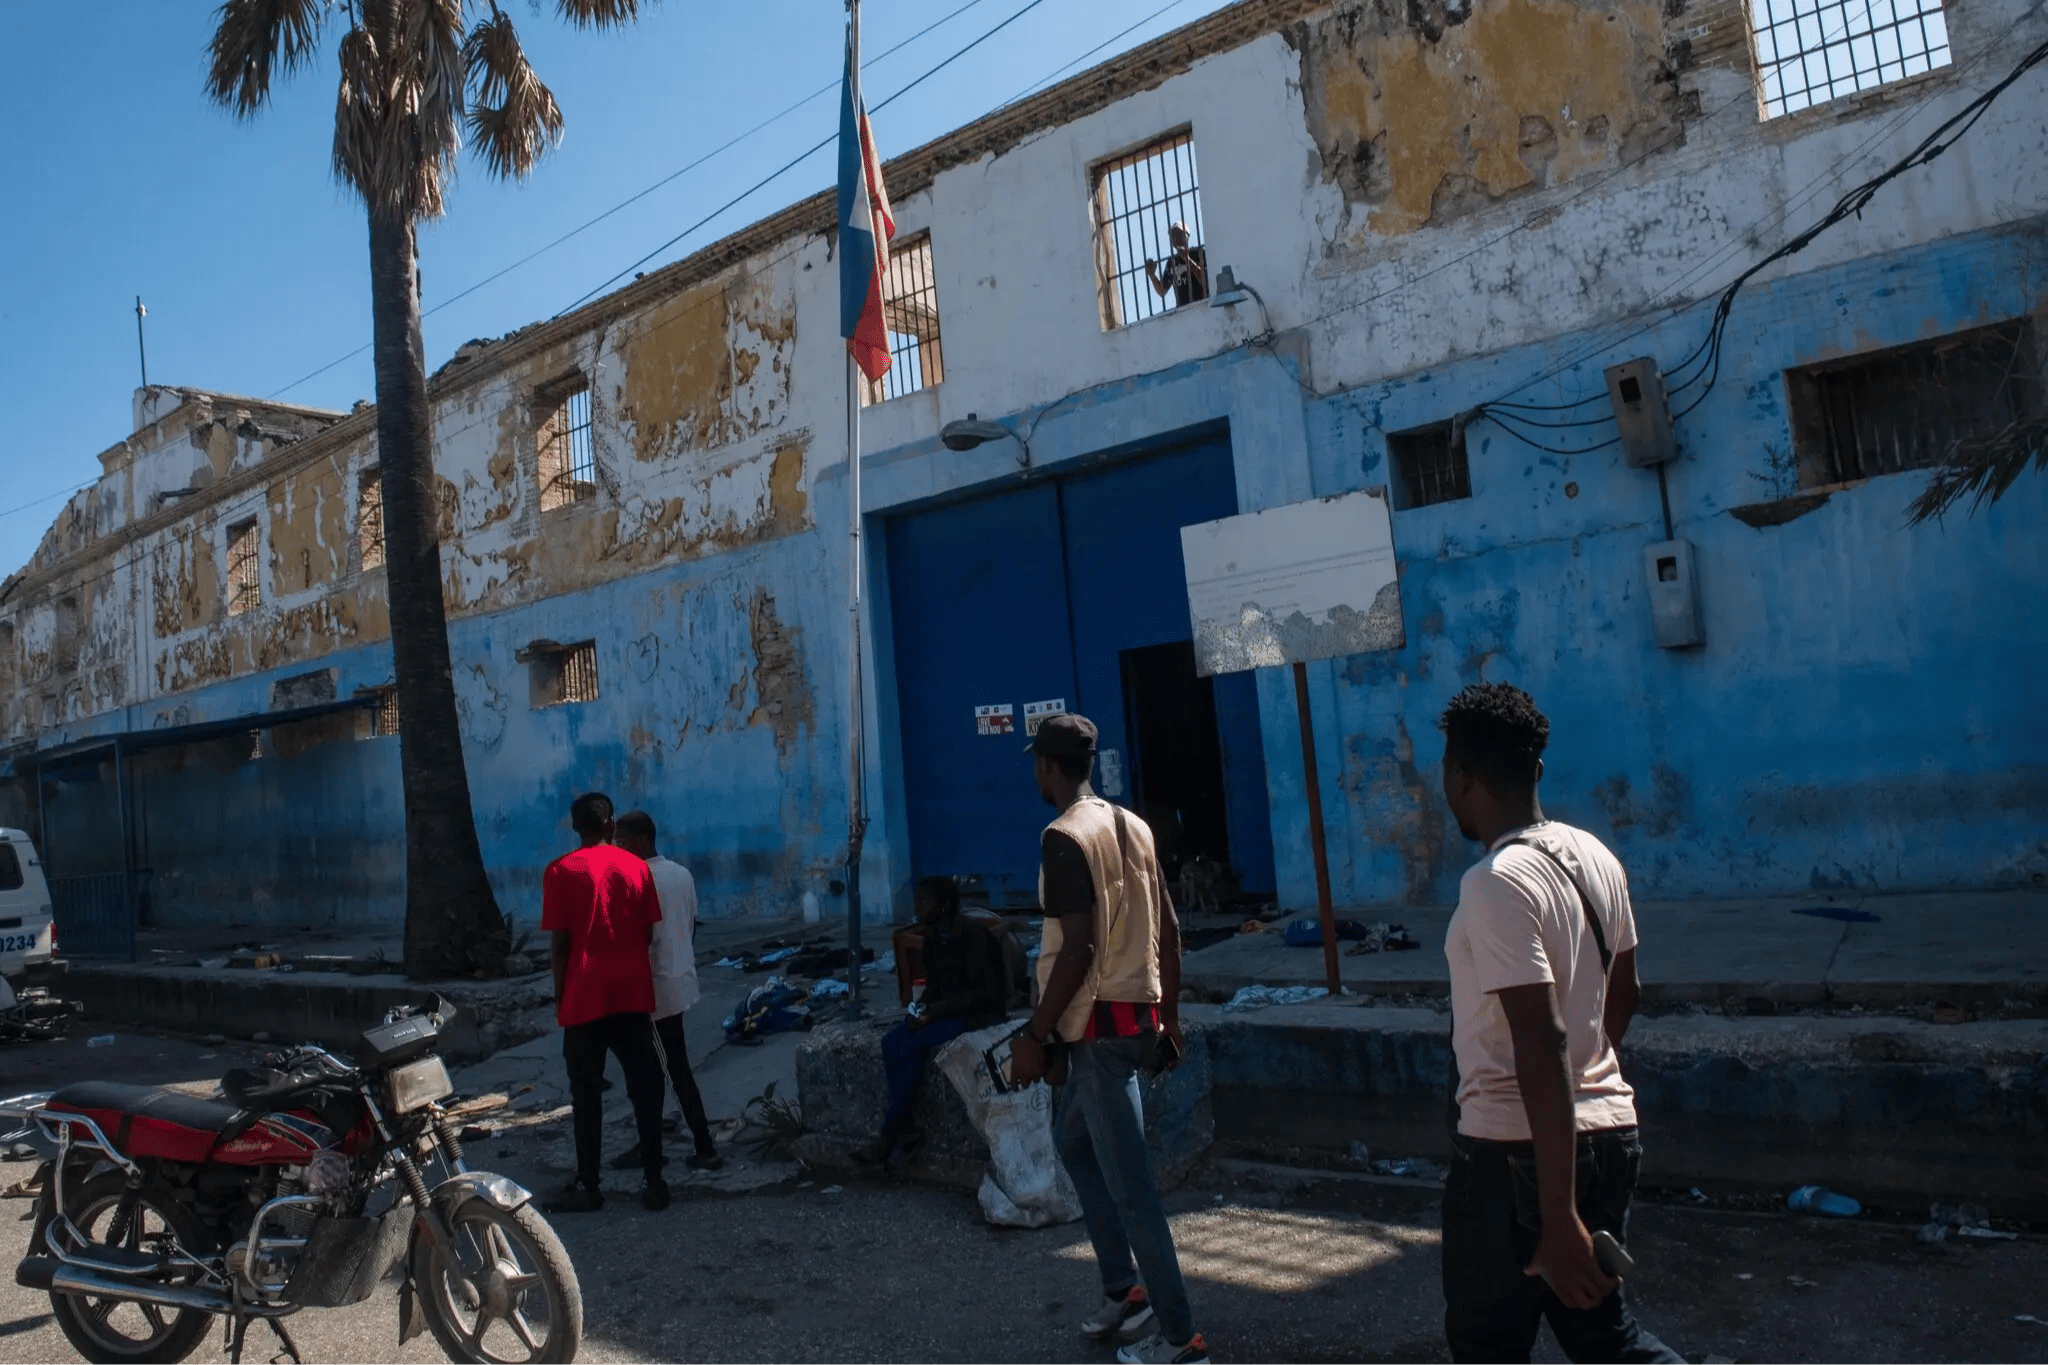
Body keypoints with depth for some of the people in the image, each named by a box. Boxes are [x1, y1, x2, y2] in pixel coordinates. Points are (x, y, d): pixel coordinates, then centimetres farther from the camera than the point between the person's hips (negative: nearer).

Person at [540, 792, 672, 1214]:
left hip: (586, 995, -3)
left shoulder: (561, 871, -5)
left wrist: (560, 996, 3)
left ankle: (588, 1187, 10)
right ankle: (654, 1182, 8)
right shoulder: (636, 866, 4)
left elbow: (560, 942, -6)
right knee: (645, 1088, 6)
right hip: (633, 992, 3)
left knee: (587, 1094, 6)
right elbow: (648, 933, 7)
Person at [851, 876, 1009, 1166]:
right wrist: (923, 1009, -7)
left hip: (979, 1014, -8)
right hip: (945, 1011, 8)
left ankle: (889, 1135, -13)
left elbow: (985, 994, -21)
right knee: (891, 1042, -16)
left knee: (911, 1046, -25)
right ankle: (903, 1128, -14)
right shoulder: (932, 939, 7)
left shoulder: (975, 938, -19)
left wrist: (935, 1012, -23)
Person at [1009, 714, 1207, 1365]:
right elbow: (1168, 931, 12)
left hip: (1101, 1023, -9)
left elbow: (1080, 949, -22)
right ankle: (1124, 1290, 31)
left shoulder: (1064, 836, -16)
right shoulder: (1133, 825, 9)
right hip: (1139, 1015, 9)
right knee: (1073, 1141, 25)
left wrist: (1034, 1033, -15)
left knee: (1129, 1182, 0)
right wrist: (1169, 1017, 19)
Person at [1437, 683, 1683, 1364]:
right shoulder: (1594, 855, 3)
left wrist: (1559, 1220, -25)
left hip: (1515, 1149, -7)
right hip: (1608, 1128, 8)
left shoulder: (1496, 883, -22)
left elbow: (1543, 1045, -27)